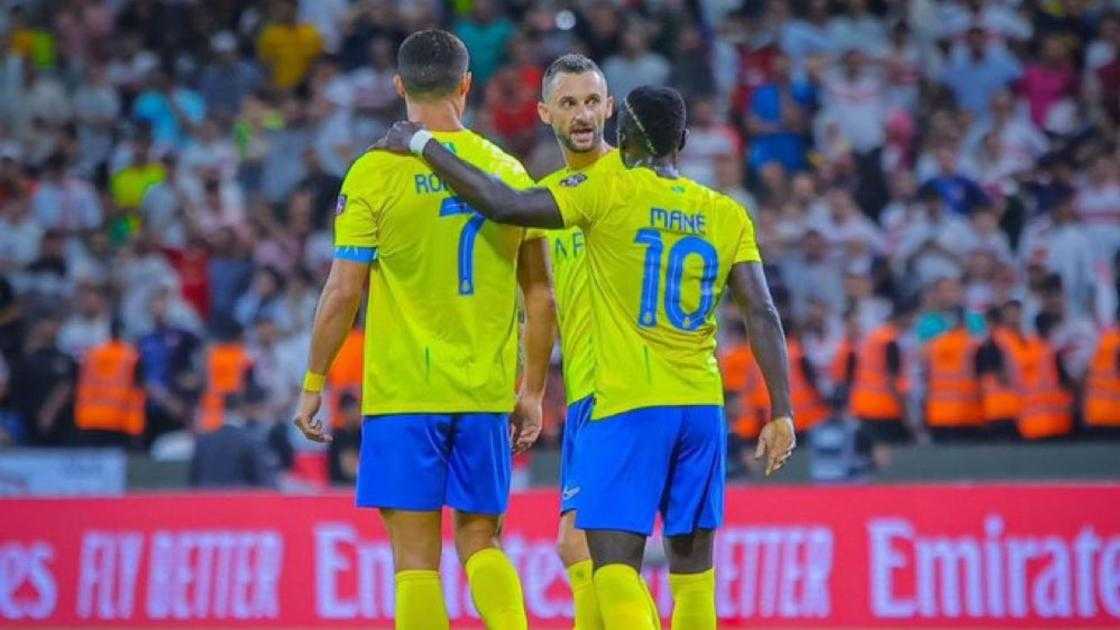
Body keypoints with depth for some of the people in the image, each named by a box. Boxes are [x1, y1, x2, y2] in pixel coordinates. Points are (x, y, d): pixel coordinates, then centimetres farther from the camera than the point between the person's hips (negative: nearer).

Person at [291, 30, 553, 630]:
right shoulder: (508, 171, 5)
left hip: (403, 394, -3)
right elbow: (540, 295, 8)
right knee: (481, 542, 14)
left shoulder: (376, 173, -6)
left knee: (417, 558, 1)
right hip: (487, 396, 3)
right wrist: (533, 391, 16)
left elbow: (343, 293, -7)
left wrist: (312, 385, 2)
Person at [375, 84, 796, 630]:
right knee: (692, 564, 13)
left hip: (628, 407, -4)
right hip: (703, 409, 5)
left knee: (614, 562, -9)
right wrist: (781, 414, 2)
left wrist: (423, 144, 2)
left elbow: (503, 205, -10)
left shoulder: (609, 191, -4)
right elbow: (762, 314, 0)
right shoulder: (727, 215, 7)